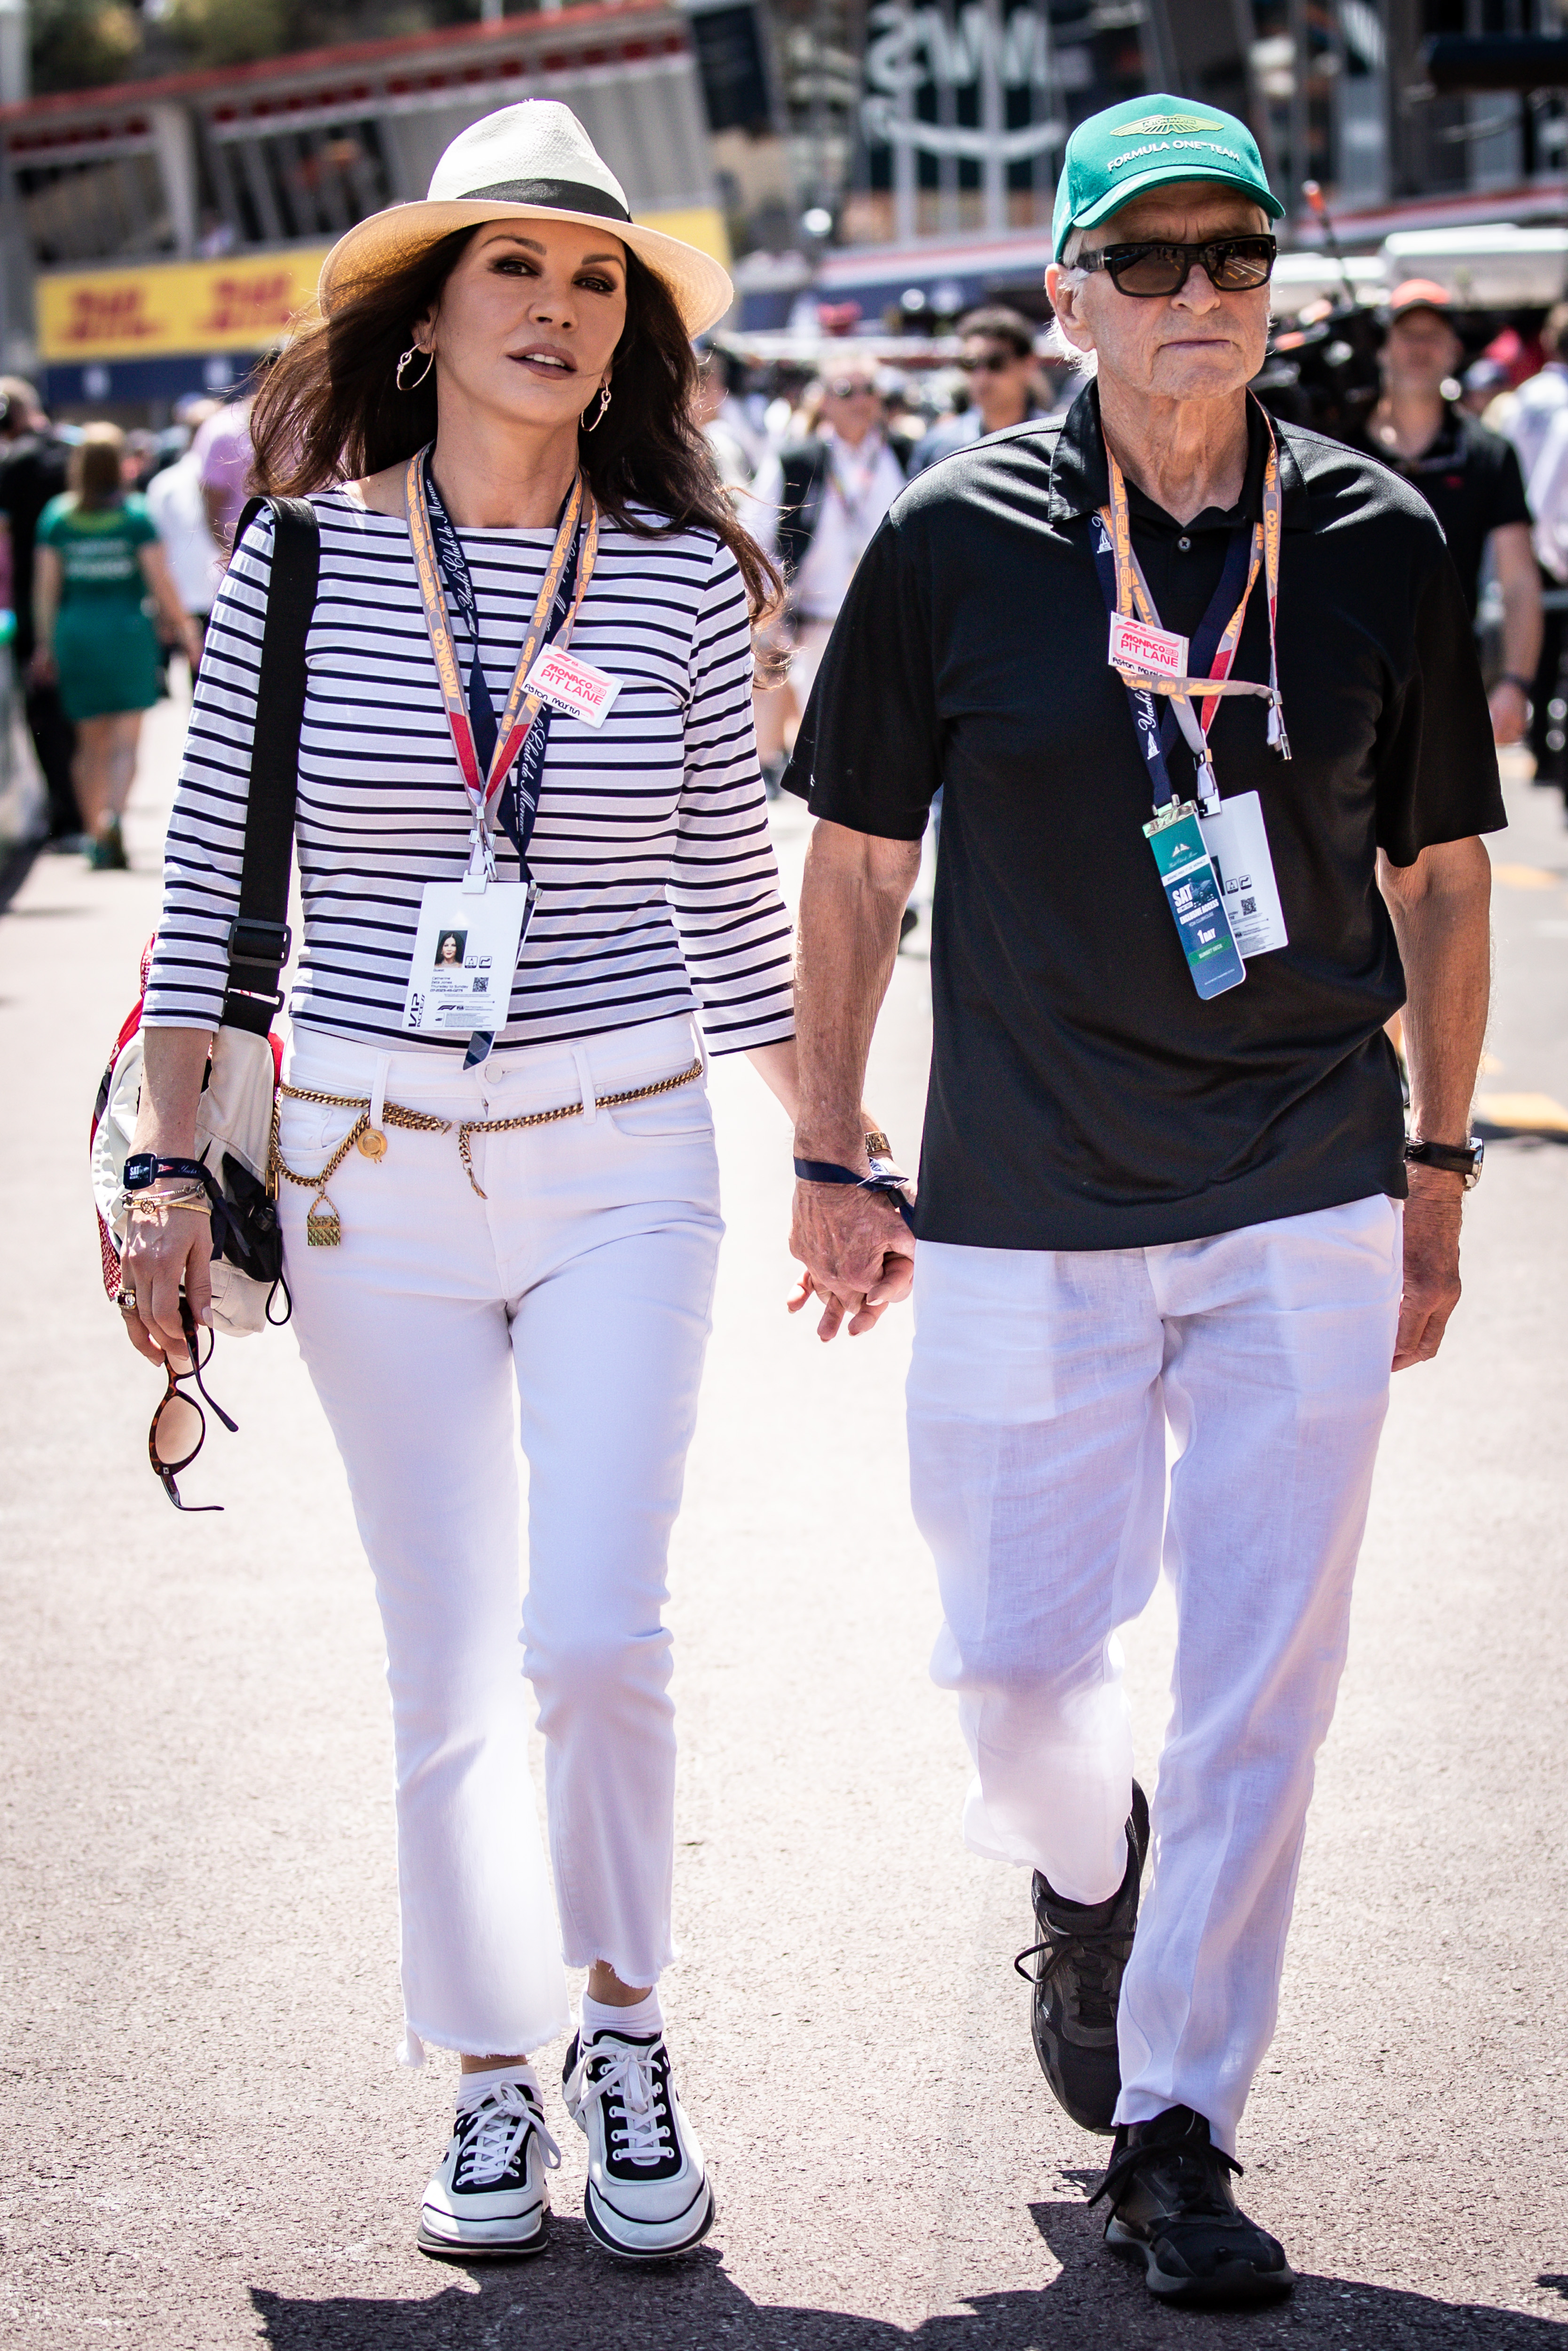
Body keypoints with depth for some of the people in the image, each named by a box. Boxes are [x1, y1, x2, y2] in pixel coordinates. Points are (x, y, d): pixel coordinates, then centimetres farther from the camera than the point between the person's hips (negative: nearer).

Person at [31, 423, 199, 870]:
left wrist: (45, 644, 8)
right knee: (125, 741, -4)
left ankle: (95, 831, 13)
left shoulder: (57, 516, 2)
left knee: (91, 743, 13)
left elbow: (45, 586, 2)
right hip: (127, 631, -3)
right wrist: (186, 631, 4)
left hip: (75, 632, 3)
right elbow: (161, 583, -6)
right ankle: (112, 815, -27)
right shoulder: (135, 513, -5)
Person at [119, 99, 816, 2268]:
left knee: (597, 1637, -10)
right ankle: (494, 2082, 23)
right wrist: (167, 1184, -1)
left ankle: (624, 2032, 14)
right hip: (369, 1177, 0)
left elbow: (733, 900, 7)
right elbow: (209, 891, 2)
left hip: (626, 1161, 0)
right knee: (448, 1674, 7)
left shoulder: (685, 577, -1)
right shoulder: (298, 565, -3)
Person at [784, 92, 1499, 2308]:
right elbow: (856, 866, 4)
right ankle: (1088, 1873, 41)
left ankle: (1178, 2132, 15)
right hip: (1025, 1214, -1)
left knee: (1261, 1691, 1)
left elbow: (1440, 871, 10)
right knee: (1013, 1662, 5)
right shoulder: (957, 539, -4)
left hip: (1307, 1210, 1)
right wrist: (832, 1163, 5)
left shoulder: (1377, 540, 0)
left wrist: (1438, 1163, 10)